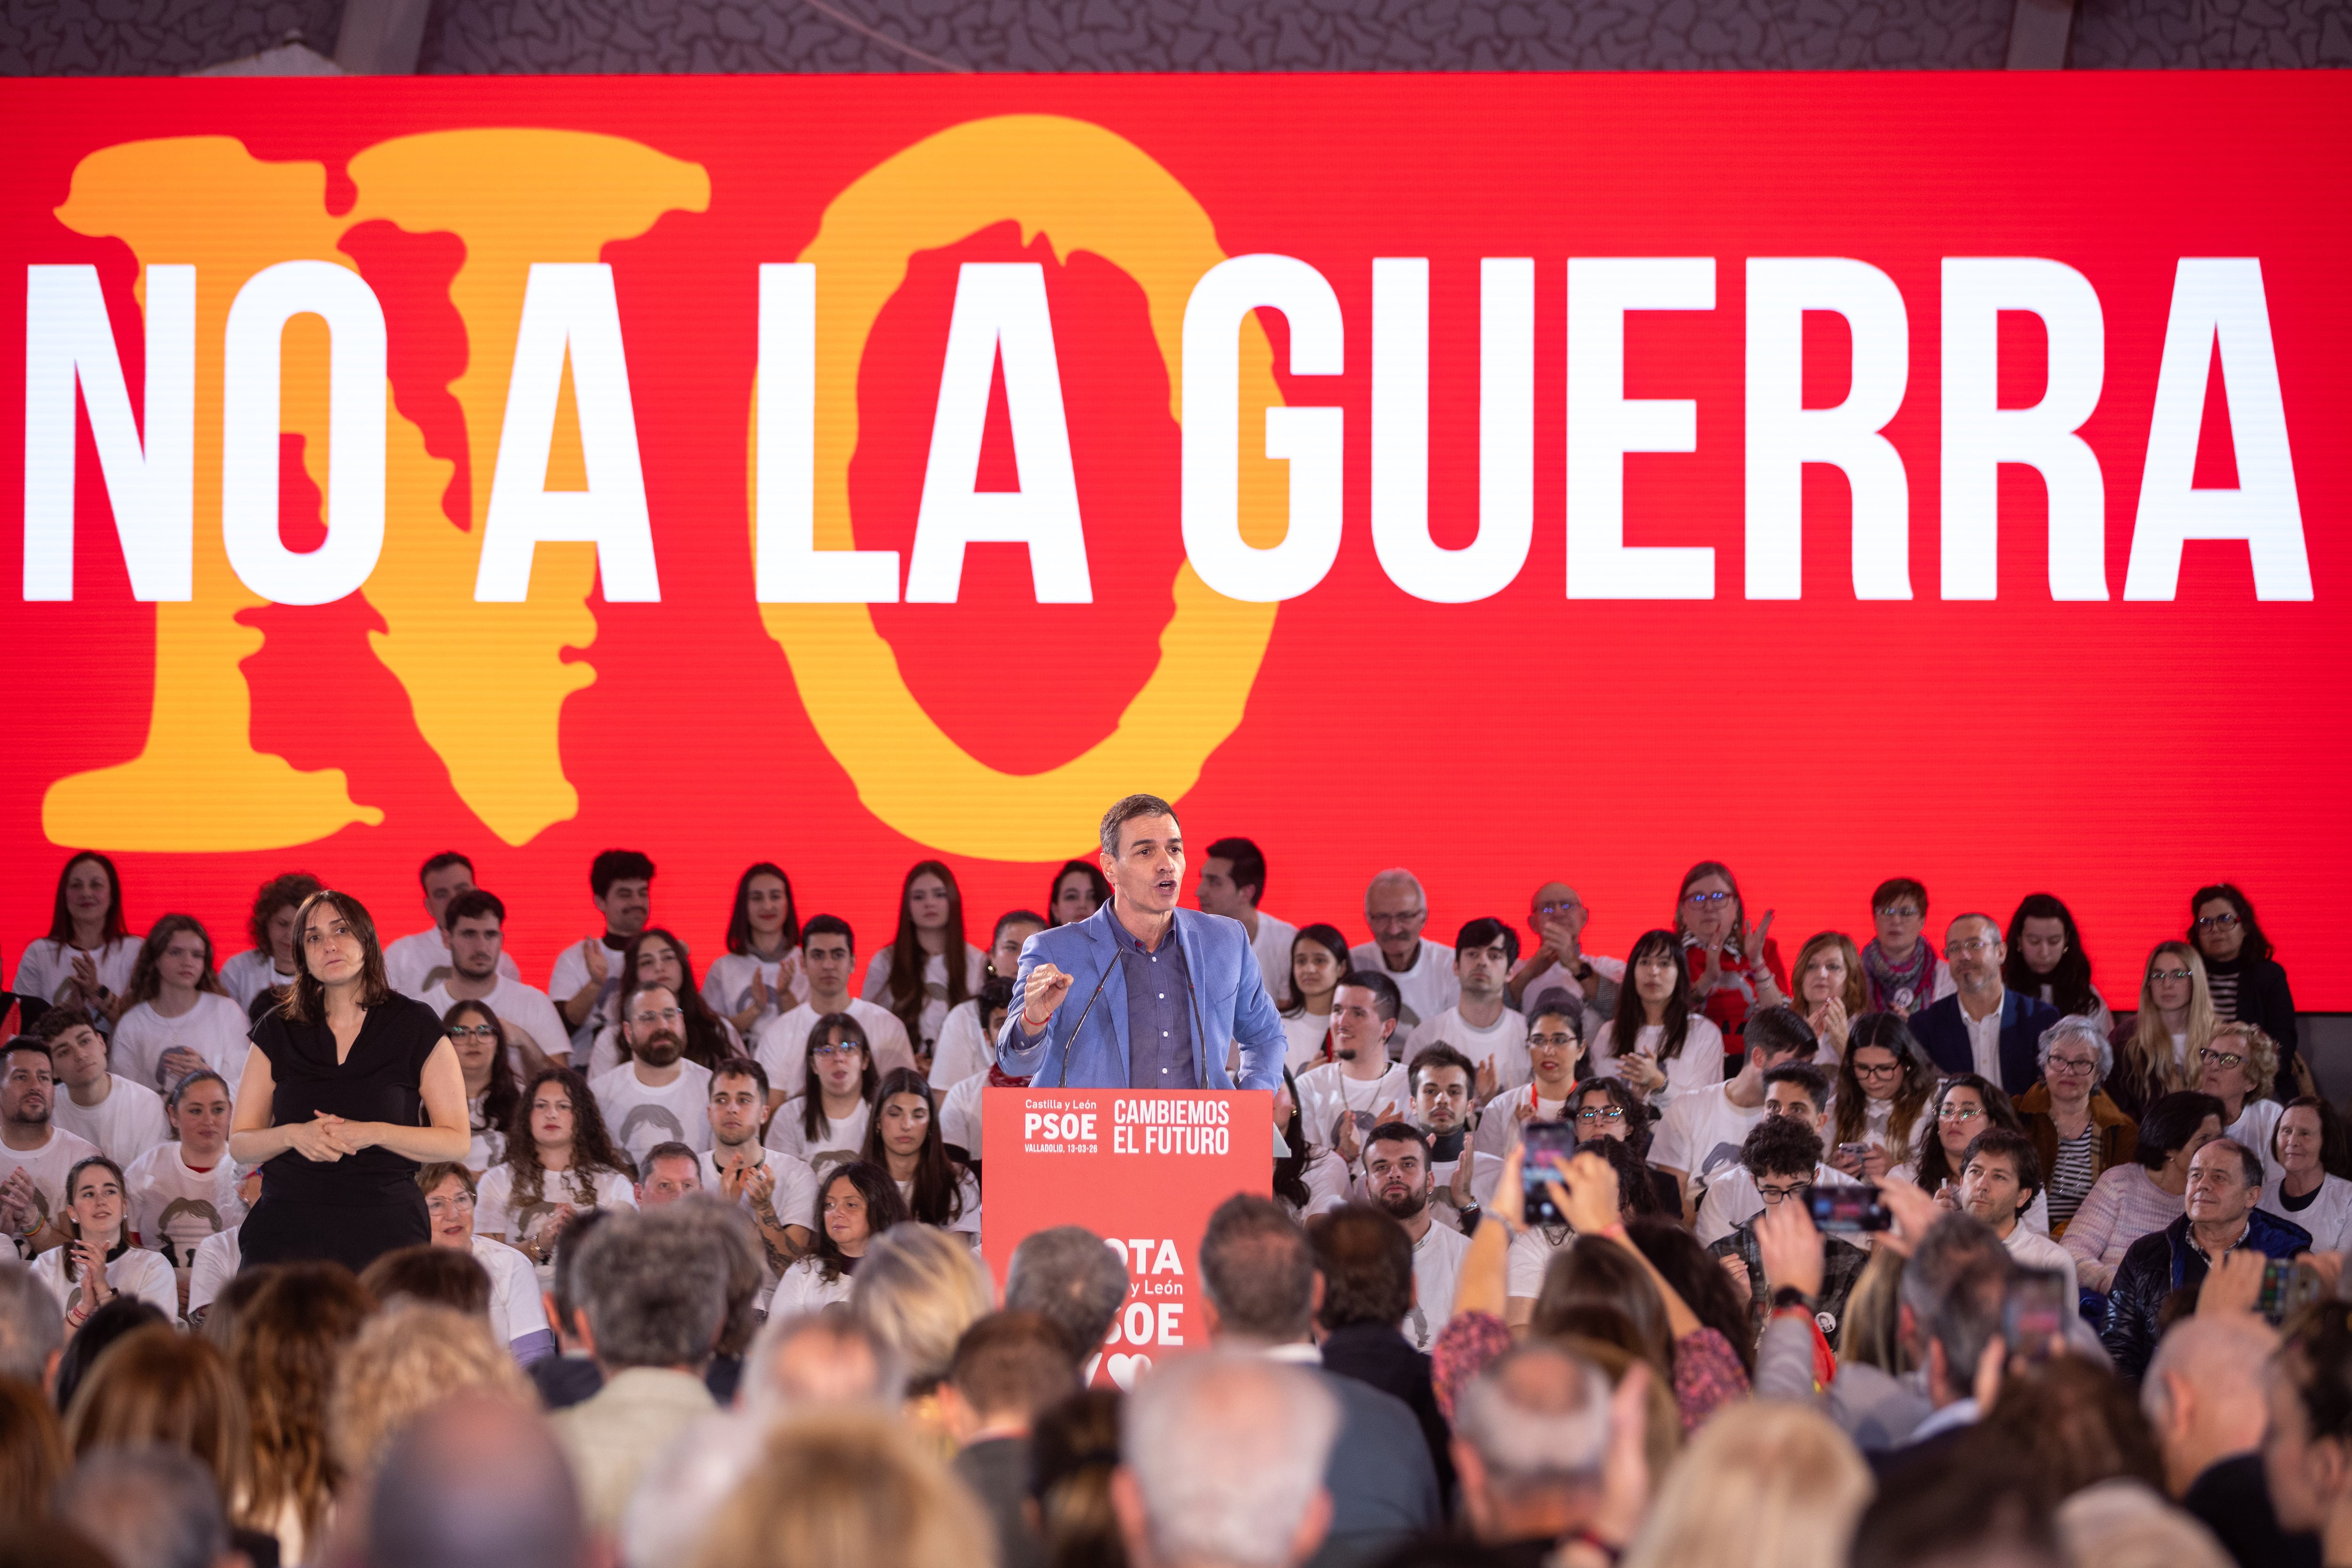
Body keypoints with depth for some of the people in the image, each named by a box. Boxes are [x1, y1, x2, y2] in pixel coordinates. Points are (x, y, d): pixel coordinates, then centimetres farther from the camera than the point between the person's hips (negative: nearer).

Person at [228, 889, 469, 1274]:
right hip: (287, 1226, 2)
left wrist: (374, 1134, -11)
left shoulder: (415, 1027, 6)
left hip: (384, 1230, -1)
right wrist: (294, 1135, -9)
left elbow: (457, 1141, 4)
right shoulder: (278, 1033, 12)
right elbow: (239, 1145, 13)